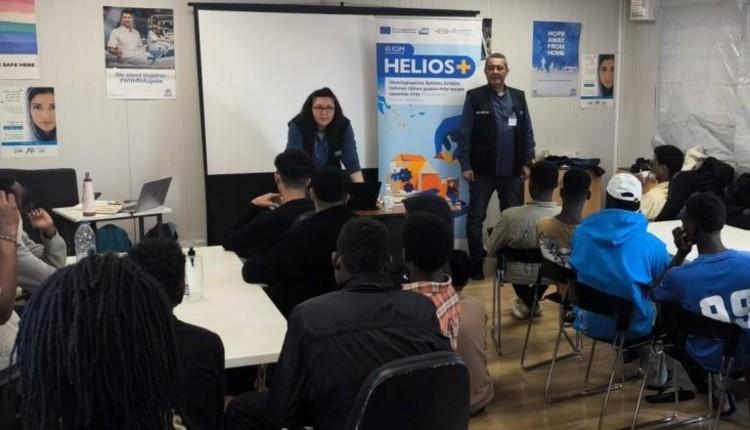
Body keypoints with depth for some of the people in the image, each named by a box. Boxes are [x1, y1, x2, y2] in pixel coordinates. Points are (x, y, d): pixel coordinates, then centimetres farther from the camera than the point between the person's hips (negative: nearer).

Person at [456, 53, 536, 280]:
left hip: (512, 171, 3)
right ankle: (476, 263, 16)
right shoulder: (475, 97, -3)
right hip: (482, 171, -3)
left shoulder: (518, 97, 7)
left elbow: (527, 132, 9)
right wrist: (465, 165, -10)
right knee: (476, 218, 4)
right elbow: (465, 134, -5)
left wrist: (527, 162, 4)